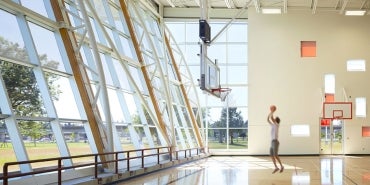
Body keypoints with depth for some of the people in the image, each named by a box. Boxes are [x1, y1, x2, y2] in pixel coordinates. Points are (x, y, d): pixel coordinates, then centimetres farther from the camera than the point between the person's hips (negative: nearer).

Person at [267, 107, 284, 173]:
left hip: (275, 142, -8)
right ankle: (276, 167, 8)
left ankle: (281, 166, -4)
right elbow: (268, 119, 22)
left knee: (275, 155, -12)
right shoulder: (273, 125, 16)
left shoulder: (276, 124, -6)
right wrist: (270, 112, 18)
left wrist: (272, 112, -4)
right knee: (271, 155, 4)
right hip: (272, 142, 8)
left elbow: (271, 118, -17)